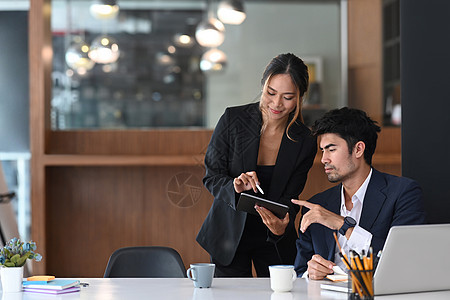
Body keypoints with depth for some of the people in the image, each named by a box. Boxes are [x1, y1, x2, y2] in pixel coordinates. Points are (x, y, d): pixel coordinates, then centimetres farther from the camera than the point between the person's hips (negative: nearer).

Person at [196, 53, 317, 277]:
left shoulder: (304, 143, -8)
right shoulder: (233, 119, -13)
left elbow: (289, 199, -6)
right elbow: (211, 177, -8)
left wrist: (281, 227, -27)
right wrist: (234, 187, -29)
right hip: (229, 233, -1)